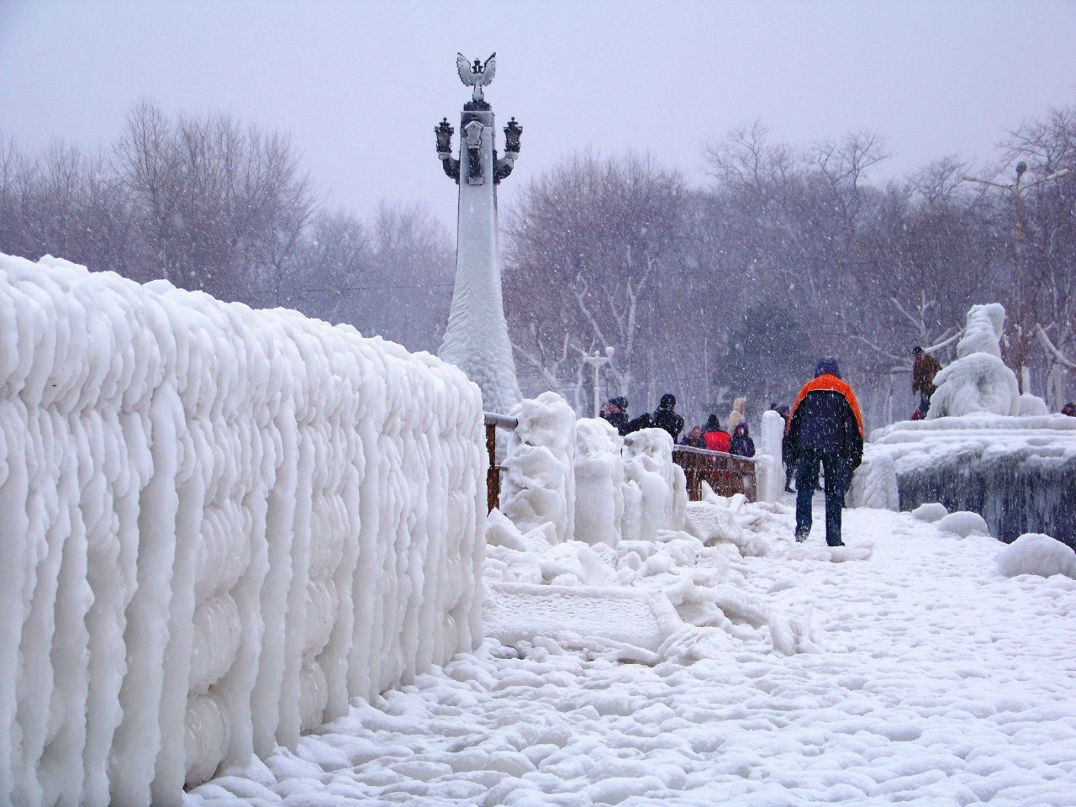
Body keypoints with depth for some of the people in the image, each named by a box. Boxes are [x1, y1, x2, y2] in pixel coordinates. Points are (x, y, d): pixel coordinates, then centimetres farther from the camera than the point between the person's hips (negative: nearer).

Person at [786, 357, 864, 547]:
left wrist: (794, 447, 17)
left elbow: (793, 419, 10)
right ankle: (833, 537, 1)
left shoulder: (807, 389, 11)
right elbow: (855, 422, 5)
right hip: (836, 448, 0)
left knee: (805, 488, 6)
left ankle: (803, 525, -15)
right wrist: (856, 453, 9)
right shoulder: (844, 390, 8)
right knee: (834, 492, 3)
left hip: (807, 446, 0)